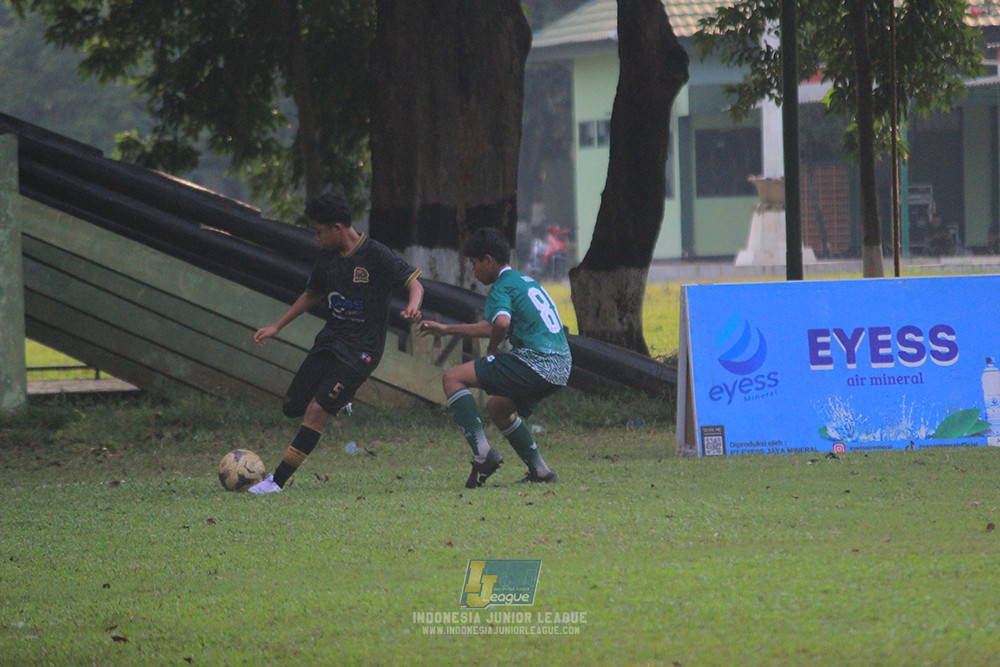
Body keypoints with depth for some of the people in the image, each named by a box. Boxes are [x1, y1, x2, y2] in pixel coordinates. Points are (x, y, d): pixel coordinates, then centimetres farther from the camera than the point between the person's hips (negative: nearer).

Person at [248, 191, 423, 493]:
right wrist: (275, 327, 18)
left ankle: (278, 480, -17)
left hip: (360, 349, -7)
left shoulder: (376, 255, -14)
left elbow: (414, 283, -13)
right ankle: (339, 405, 36)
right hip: (329, 340, 7)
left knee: (316, 410, -17)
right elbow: (312, 295, 21)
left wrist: (412, 308, -36)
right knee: (292, 406, 8)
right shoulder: (327, 258, 5)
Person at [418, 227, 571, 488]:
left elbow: (501, 323, -27)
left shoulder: (502, 287, -4)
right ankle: (540, 471, 24)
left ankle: (482, 453, -18)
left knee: (453, 377, -6)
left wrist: (493, 348, -5)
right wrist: (446, 329, 42)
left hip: (535, 362, -9)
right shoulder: (526, 281, 25)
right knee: (497, 407, 30)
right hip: (560, 368, 9)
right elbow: (494, 328, 37)